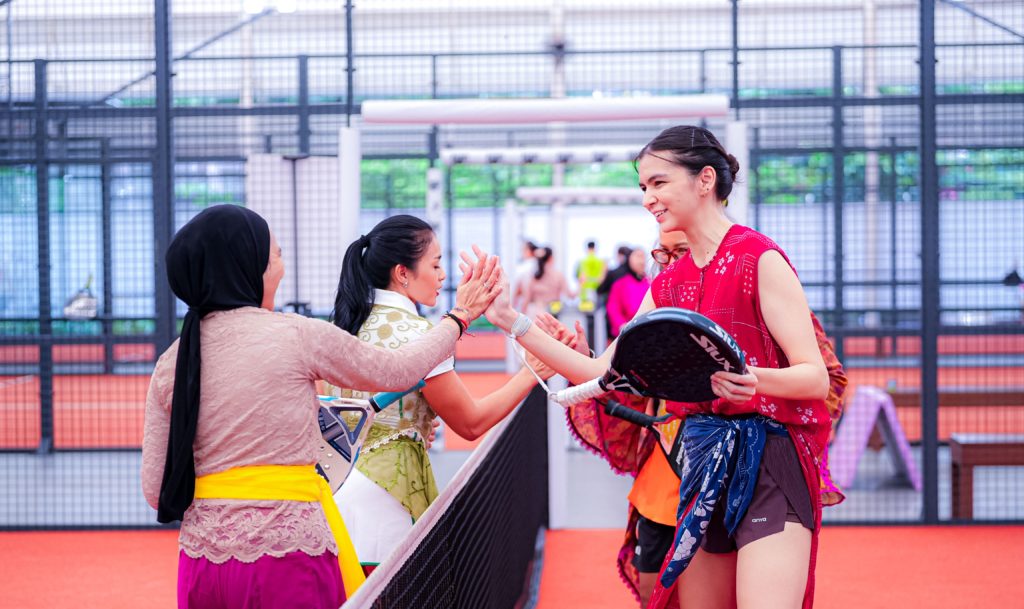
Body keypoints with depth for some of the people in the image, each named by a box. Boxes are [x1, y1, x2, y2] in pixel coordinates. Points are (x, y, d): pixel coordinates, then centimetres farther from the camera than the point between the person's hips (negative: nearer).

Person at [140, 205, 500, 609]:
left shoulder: (170, 365, 2)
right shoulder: (298, 336, -7)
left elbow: (156, 492, 3)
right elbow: (397, 372, 8)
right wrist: (460, 316, 24)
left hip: (203, 559, 4)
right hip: (288, 555, -4)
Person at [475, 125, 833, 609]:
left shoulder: (760, 260, -8)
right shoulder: (667, 285, 14)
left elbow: (816, 378, -12)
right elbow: (603, 374, 12)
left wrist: (754, 380, -33)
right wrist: (512, 322, 7)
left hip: (768, 461, -7)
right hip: (701, 467, 7)